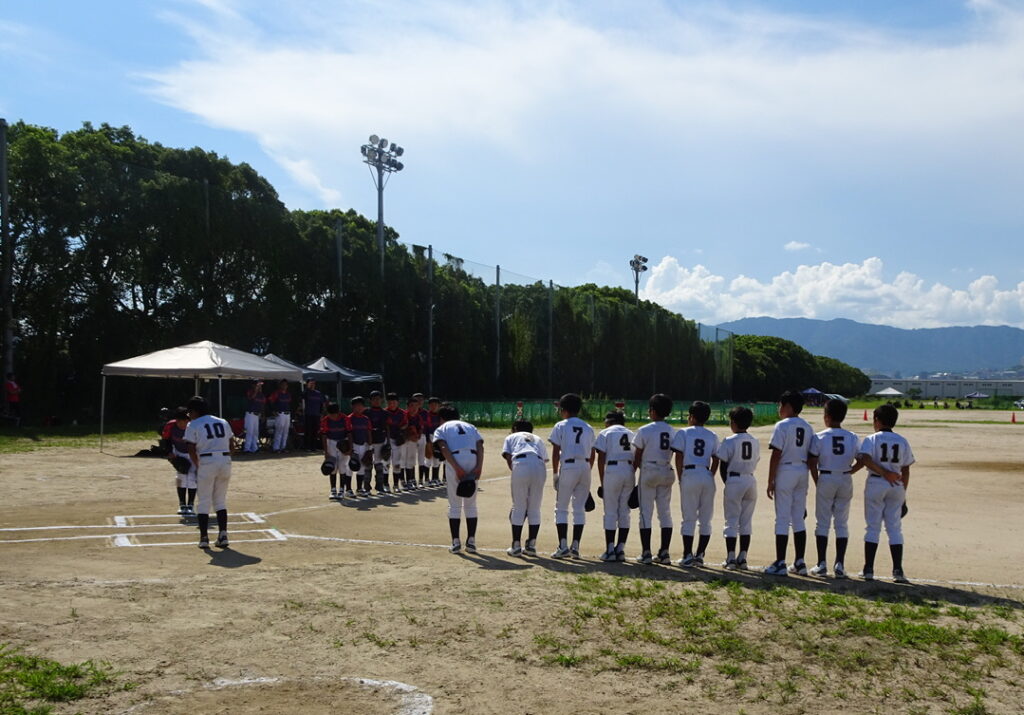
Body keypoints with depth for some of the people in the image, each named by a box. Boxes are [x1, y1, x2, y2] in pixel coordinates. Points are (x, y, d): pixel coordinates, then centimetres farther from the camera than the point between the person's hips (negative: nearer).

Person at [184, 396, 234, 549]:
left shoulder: (193, 425, 2)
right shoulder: (223, 423, 17)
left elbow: (192, 451, -3)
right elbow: (232, 448, 12)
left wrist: (198, 466, 9)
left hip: (206, 463, -4)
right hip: (225, 462, 4)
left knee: (204, 502, 6)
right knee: (220, 501, 15)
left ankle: (204, 538, 4)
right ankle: (223, 535, 5)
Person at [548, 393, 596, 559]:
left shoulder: (560, 426, 2)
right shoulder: (588, 428, 15)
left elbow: (555, 453, -3)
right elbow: (592, 455, 13)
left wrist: (555, 474, 2)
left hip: (568, 467, -4)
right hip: (585, 467, 4)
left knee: (561, 508, 3)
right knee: (580, 508, 8)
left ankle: (563, 547, -4)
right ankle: (575, 547, 7)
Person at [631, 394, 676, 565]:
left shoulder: (644, 430, -8)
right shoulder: (672, 431, 6)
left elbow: (637, 457, -5)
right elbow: (671, 454, 6)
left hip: (648, 472, -4)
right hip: (666, 472, 5)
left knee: (646, 512, 1)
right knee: (665, 512, 9)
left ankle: (646, 553, 0)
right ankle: (664, 552, 9)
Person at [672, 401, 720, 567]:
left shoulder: (684, 432, 2)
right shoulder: (712, 436, 12)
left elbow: (679, 457, -3)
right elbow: (715, 461, 7)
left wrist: (680, 479, 3)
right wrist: (709, 477, 12)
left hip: (689, 475, -3)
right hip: (707, 476, 3)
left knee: (689, 518, 1)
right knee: (706, 519, 10)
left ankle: (688, 555, 0)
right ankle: (700, 555, 12)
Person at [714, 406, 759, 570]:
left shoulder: (729, 441, -10)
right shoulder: (755, 441, 8)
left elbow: (723, 465, -8)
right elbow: (754, 462, 9)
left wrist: (727, 482, 4)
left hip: (734, 481, -5)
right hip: (751, 481, 5)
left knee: (731, 521, 1)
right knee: (746, 521, 10)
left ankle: (731, 558, 0)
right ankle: (742, 558, 12)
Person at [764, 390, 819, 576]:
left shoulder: (782, 425, -11)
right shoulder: (807, 427, 10)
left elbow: (776, 455, -14)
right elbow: (813, 455, 8)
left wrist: (770, 481, -11)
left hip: (785, 472, -6)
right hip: (802, 473, 7)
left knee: (782, 518, -3)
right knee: (798, 518, 13)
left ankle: (780, 564, -3)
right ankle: (800, 562, 15)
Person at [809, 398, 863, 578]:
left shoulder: (820, 437, -7)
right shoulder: (852, 437, 2)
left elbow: (812, 463, -11)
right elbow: (860, 462, 0)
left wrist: (817, 482, 0)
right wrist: (847, 472, 12)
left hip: (826, 479, -3)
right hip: (845, 481, 3)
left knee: (822, 522, 5)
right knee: (842, 523, 8)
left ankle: (822, 564, 4)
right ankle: (839, 565, 6)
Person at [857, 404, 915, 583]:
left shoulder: (872, 439, -3)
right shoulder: (902, 441, 8)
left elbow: (866, 459, -22)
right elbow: (906, 470, 7)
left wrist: (885, 473, -18)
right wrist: (903, 492, 12)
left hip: (875, 483, -3)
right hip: (896, 487, 3)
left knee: (873, 526, 3)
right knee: (895, 528, 7)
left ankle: (868, 570, 3)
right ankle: (898, 570, 2)